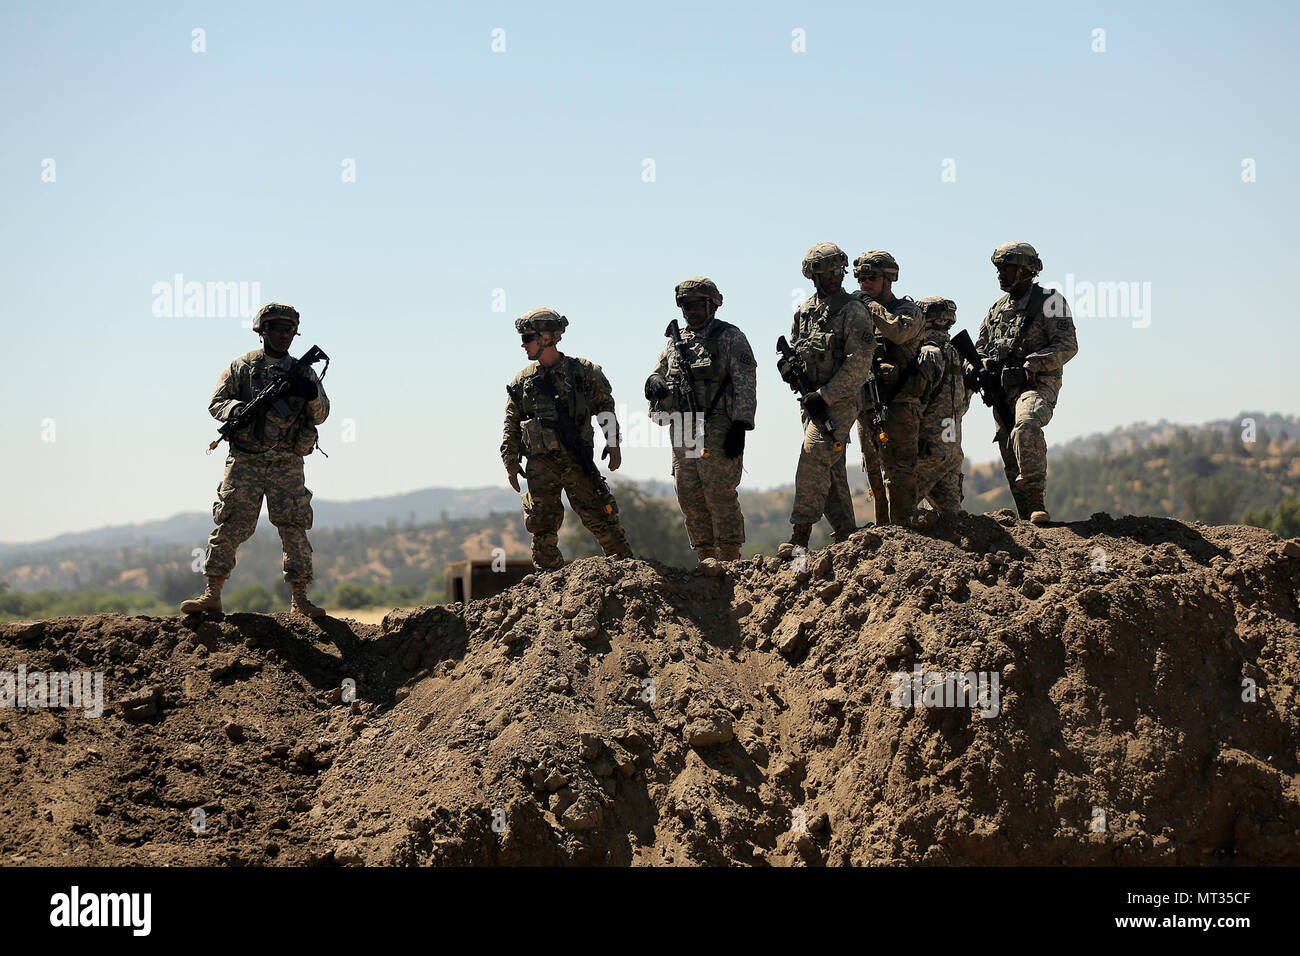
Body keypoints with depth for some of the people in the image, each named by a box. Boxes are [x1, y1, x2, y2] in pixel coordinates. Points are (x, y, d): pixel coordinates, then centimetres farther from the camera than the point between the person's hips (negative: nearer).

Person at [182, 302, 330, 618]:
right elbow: (216, 403, 6)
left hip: (287, 465, 2)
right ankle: (212, 595, -5)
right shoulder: (241, 367, 8)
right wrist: (239, 409, -16)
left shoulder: (302, 372, 13)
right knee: (229, 527, -7)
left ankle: (300, 601, 6)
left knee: (295, 530, 0)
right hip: (245, 461, -2)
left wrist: (313, 394, -13)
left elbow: (321, 414, 9)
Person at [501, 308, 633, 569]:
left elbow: (605, 406, 10)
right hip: (540, 465, 3)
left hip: (578, 460, -3)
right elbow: (511, 426, 14)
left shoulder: (583, 371, 2)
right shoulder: (522, 381, 9)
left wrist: (613, 443, 4)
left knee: (599, 518, -5)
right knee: (543, 527, 3)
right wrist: (510, 461, 6)